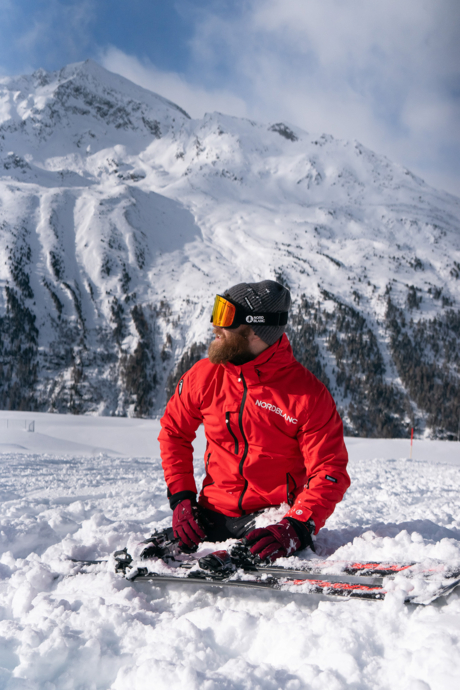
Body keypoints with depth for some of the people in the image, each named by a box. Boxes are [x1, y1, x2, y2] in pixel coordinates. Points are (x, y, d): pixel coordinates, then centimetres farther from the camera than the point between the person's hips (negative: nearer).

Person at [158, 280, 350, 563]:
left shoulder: (309, 395, -13)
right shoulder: (204, 375, -2)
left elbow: (329, 472, -13)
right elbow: (174, 432, 12)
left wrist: (297, 528, -28)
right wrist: (181, 497, 1)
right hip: (214, 515, 4)